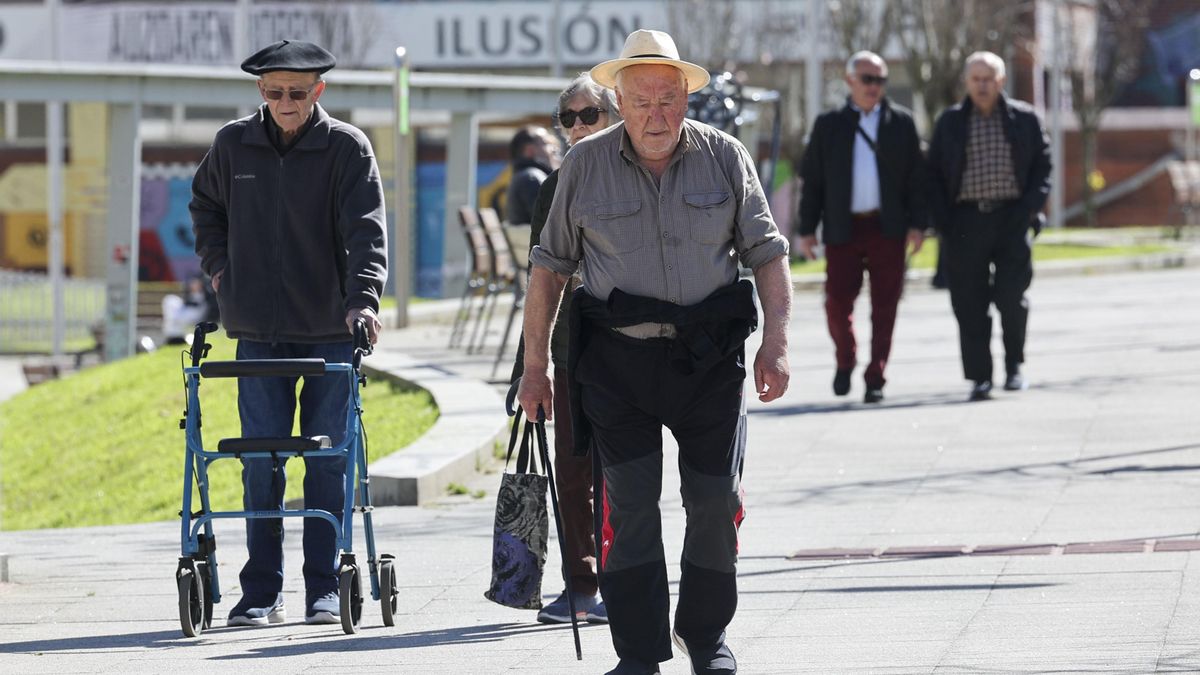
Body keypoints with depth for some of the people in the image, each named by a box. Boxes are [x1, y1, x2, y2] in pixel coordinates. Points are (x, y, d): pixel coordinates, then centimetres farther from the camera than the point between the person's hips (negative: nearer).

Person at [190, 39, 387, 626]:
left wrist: (361, 299, -26)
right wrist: (217, 265, 10)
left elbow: (366, 231, -13)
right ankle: (261, 592, 6)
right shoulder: (233, 145, 4)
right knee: (261, 462, 0)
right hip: (258, 332, 2)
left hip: (330, 332, -2)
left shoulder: (347, 148, -5)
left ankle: (324, 588, 10)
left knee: (328, 461, 2)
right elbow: (204, 205, 24)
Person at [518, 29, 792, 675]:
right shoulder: (585, 165, 2)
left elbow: (766, 252, 5)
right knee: (629, 505, -6)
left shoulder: (724, 157, 3)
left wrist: (776, 342, -6)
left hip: (708, 356, 1)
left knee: (715, 501, 3)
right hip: (616, 359, -1)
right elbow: (549, 265, 8)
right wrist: (535, 364, 6)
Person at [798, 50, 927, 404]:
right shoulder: (829, 125, 9)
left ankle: (875, 379, 2)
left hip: (887, 229, 0)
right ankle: (845, 361, 20)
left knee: (884, 308, -2)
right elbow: (812, 180, 9)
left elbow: (916, 176, 7)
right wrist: (807, 229, 3)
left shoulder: (901, 122, 9)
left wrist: (917, 224, -1)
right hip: (843, 228, 0)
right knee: (837, 302, -5)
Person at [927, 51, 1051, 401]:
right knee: (970, 303, -2)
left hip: (1011, 217, -1)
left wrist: (1030, 209, -5)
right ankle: (979, 377, 2)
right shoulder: (950, 123, 10)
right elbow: (935, 173, 9)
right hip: (966, 221, 1)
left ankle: (1014, 364, 13)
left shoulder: (1024, 119, 8)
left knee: (1011, 295, -8)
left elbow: (1043, 165, 8)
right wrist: (944, 222, -2)